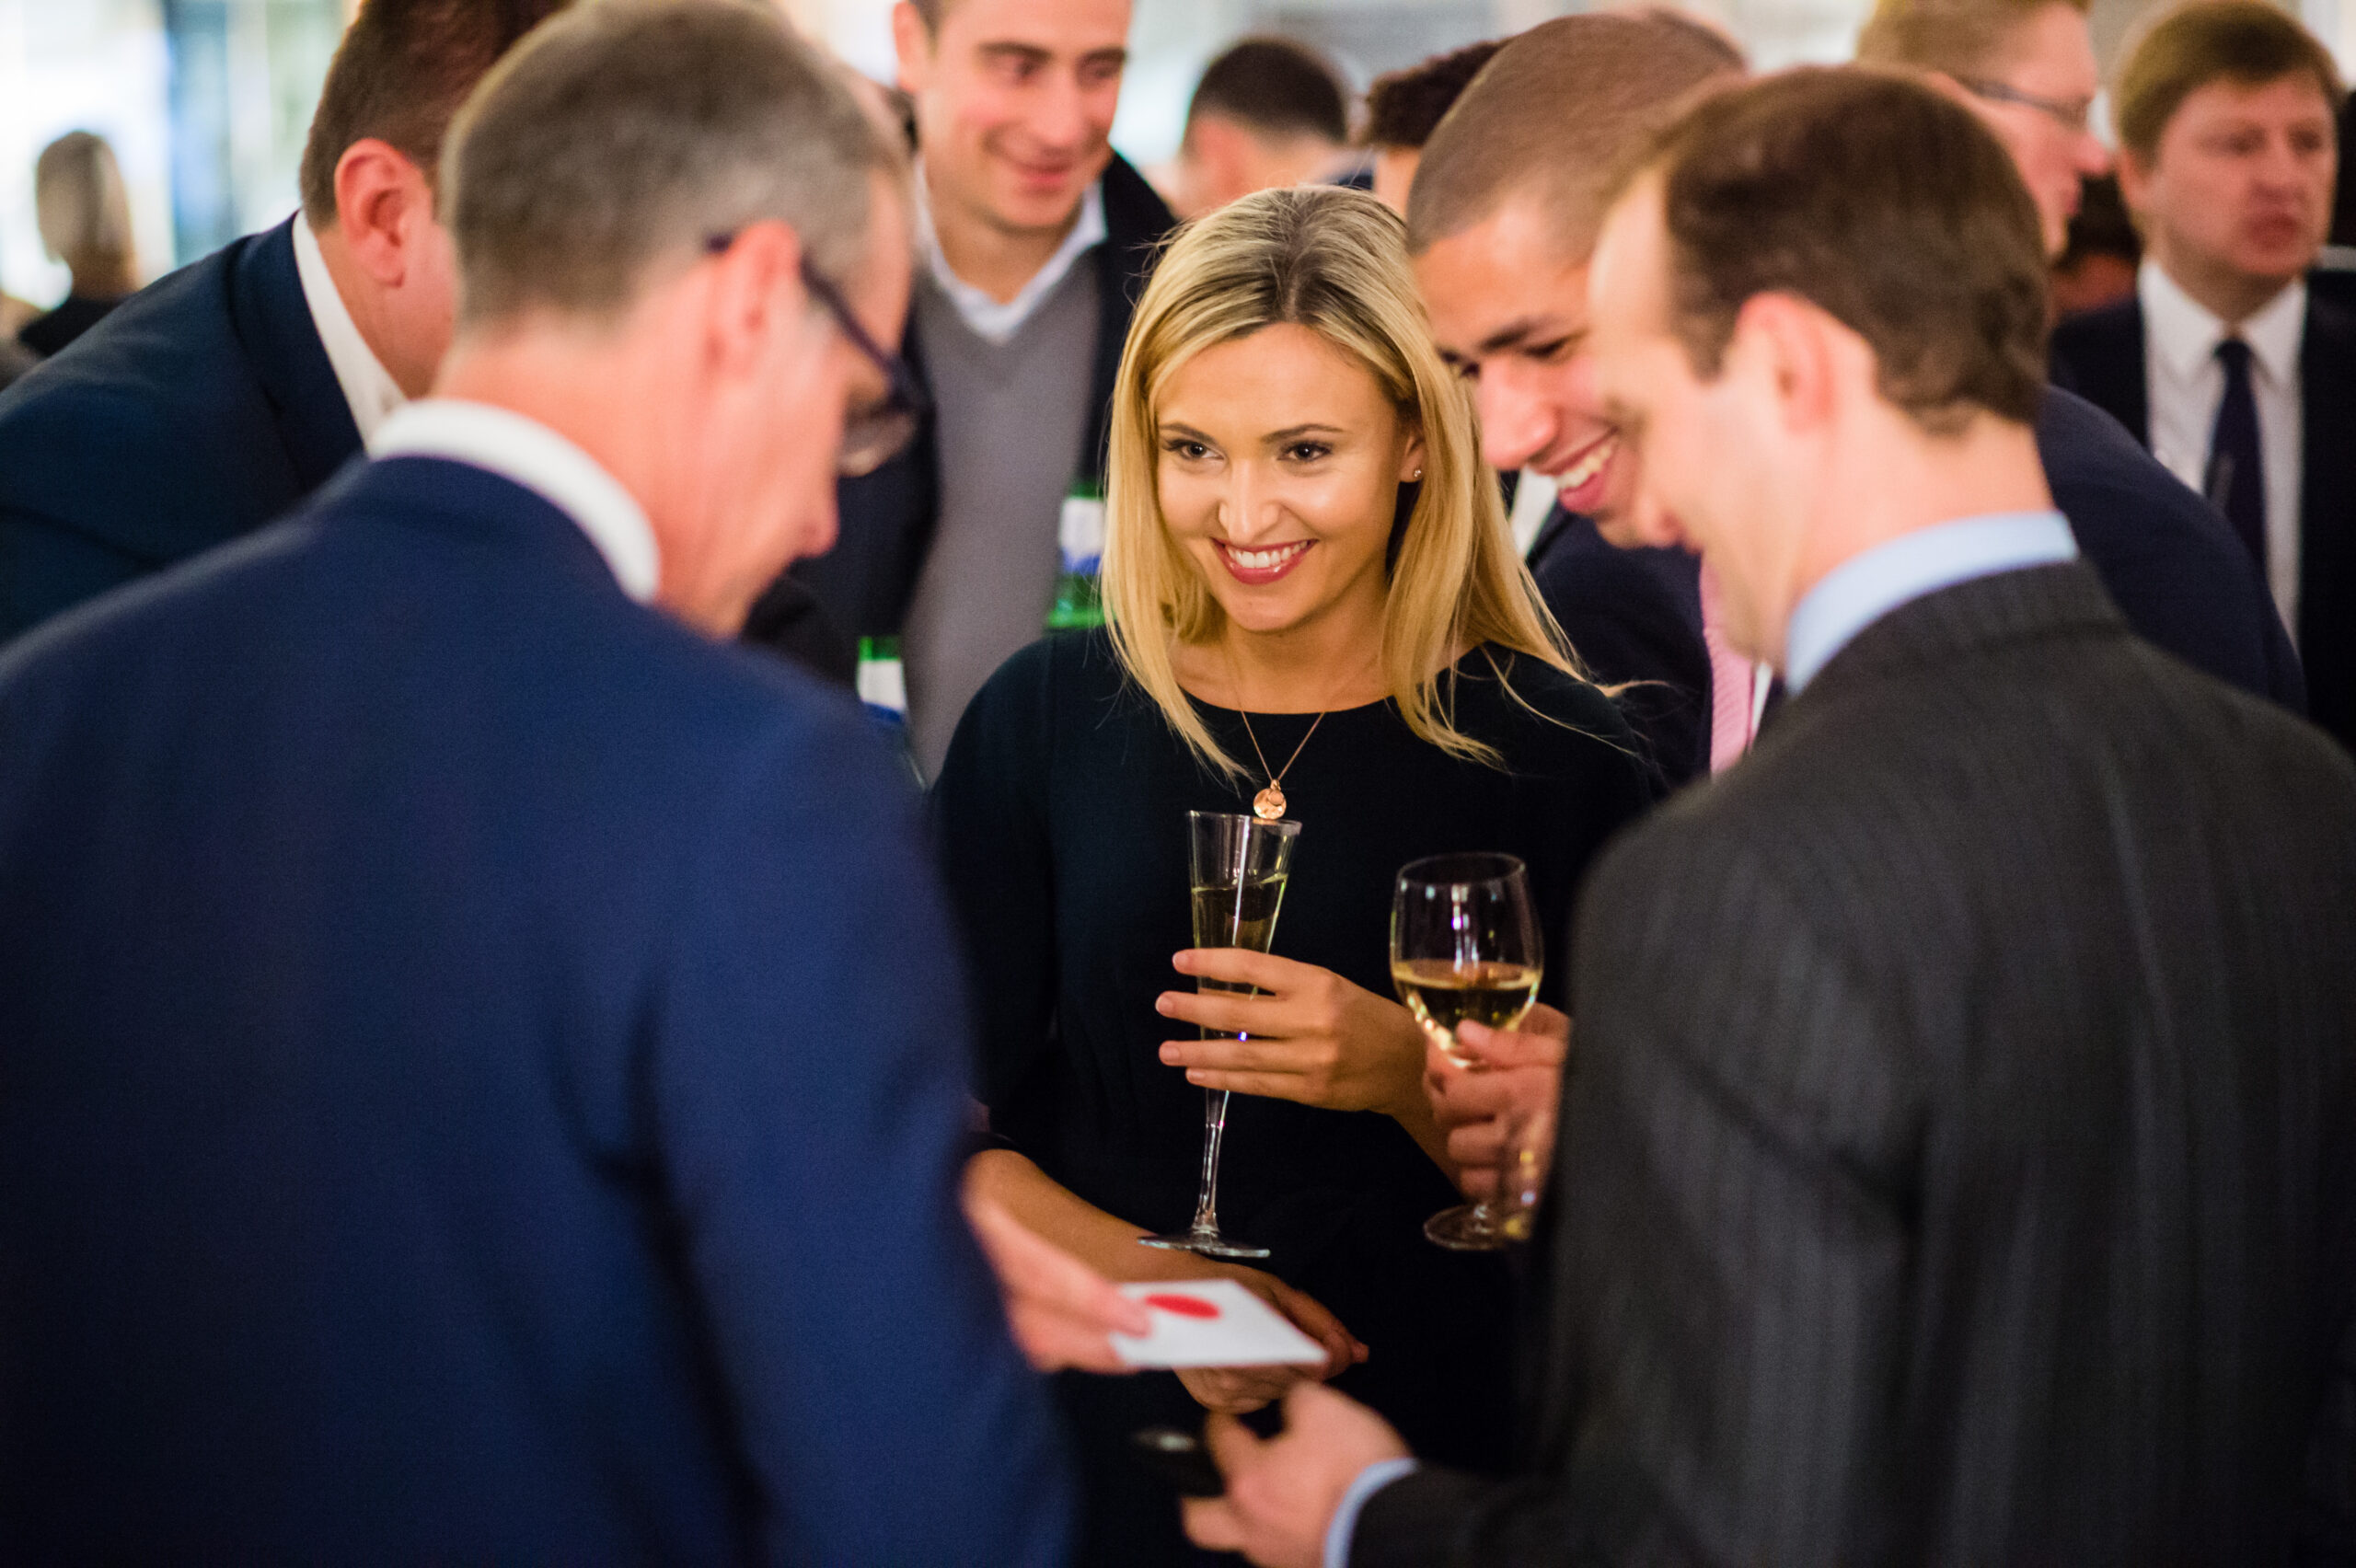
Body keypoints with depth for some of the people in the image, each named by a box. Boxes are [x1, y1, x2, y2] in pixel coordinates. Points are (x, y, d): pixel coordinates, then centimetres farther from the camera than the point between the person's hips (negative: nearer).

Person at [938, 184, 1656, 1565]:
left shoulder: (1552, 752, -7)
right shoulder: (1048, 716, -3)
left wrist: (1408, 1075, -22)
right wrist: (1145, 1273, -16)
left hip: (1430, 1452, -1)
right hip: (1102, 1446, 1)